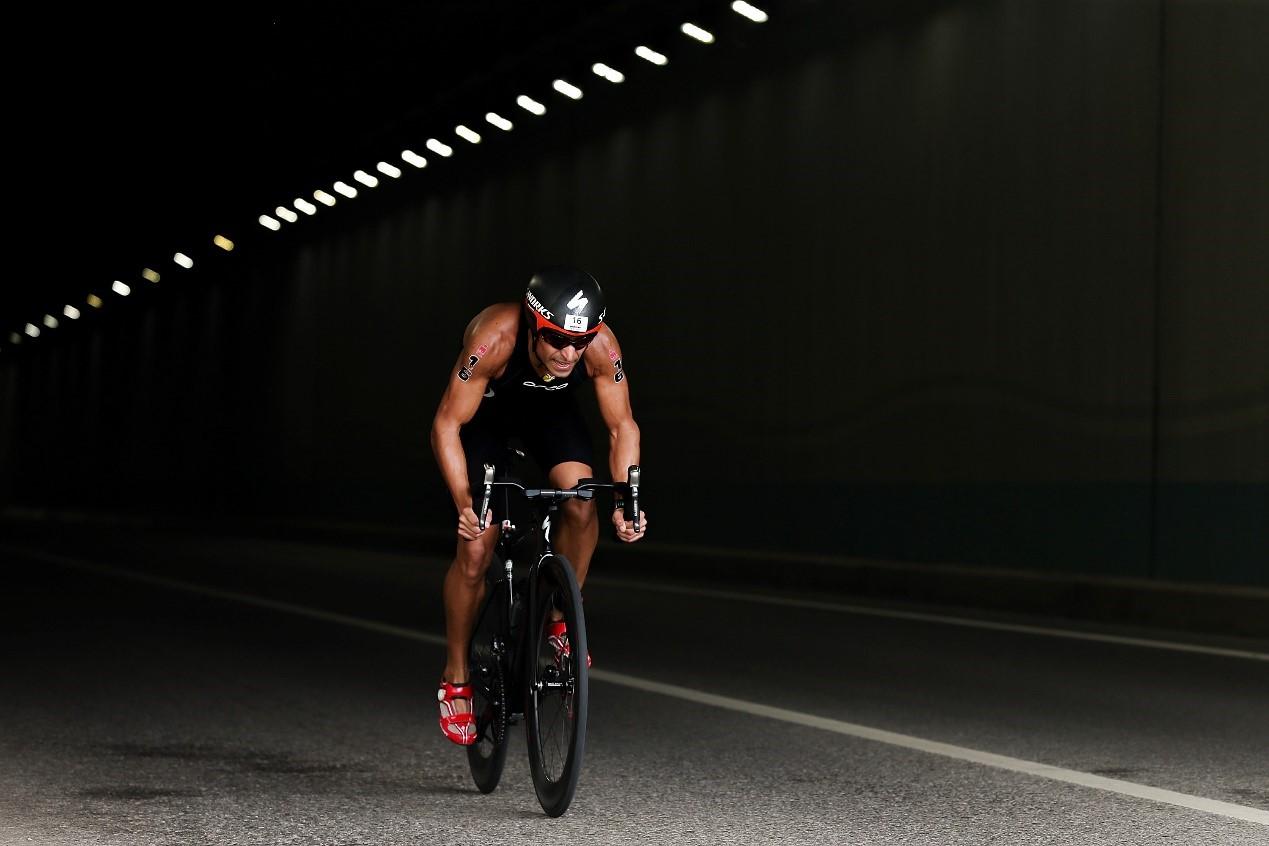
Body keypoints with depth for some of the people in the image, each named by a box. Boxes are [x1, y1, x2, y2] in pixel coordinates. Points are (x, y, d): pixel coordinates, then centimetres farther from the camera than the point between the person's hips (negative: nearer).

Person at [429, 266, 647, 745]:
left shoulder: (602, 347, -33)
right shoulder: (495, 338, -41)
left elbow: (622, 427, -20)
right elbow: (447, 425, -35)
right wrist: (465, 503, -46)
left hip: (549, 406, 2)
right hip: (484, 407, -2)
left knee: (582, 500, -25)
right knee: (476, 549, -9)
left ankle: (562, 621, -1)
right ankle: (455, 679, 9)